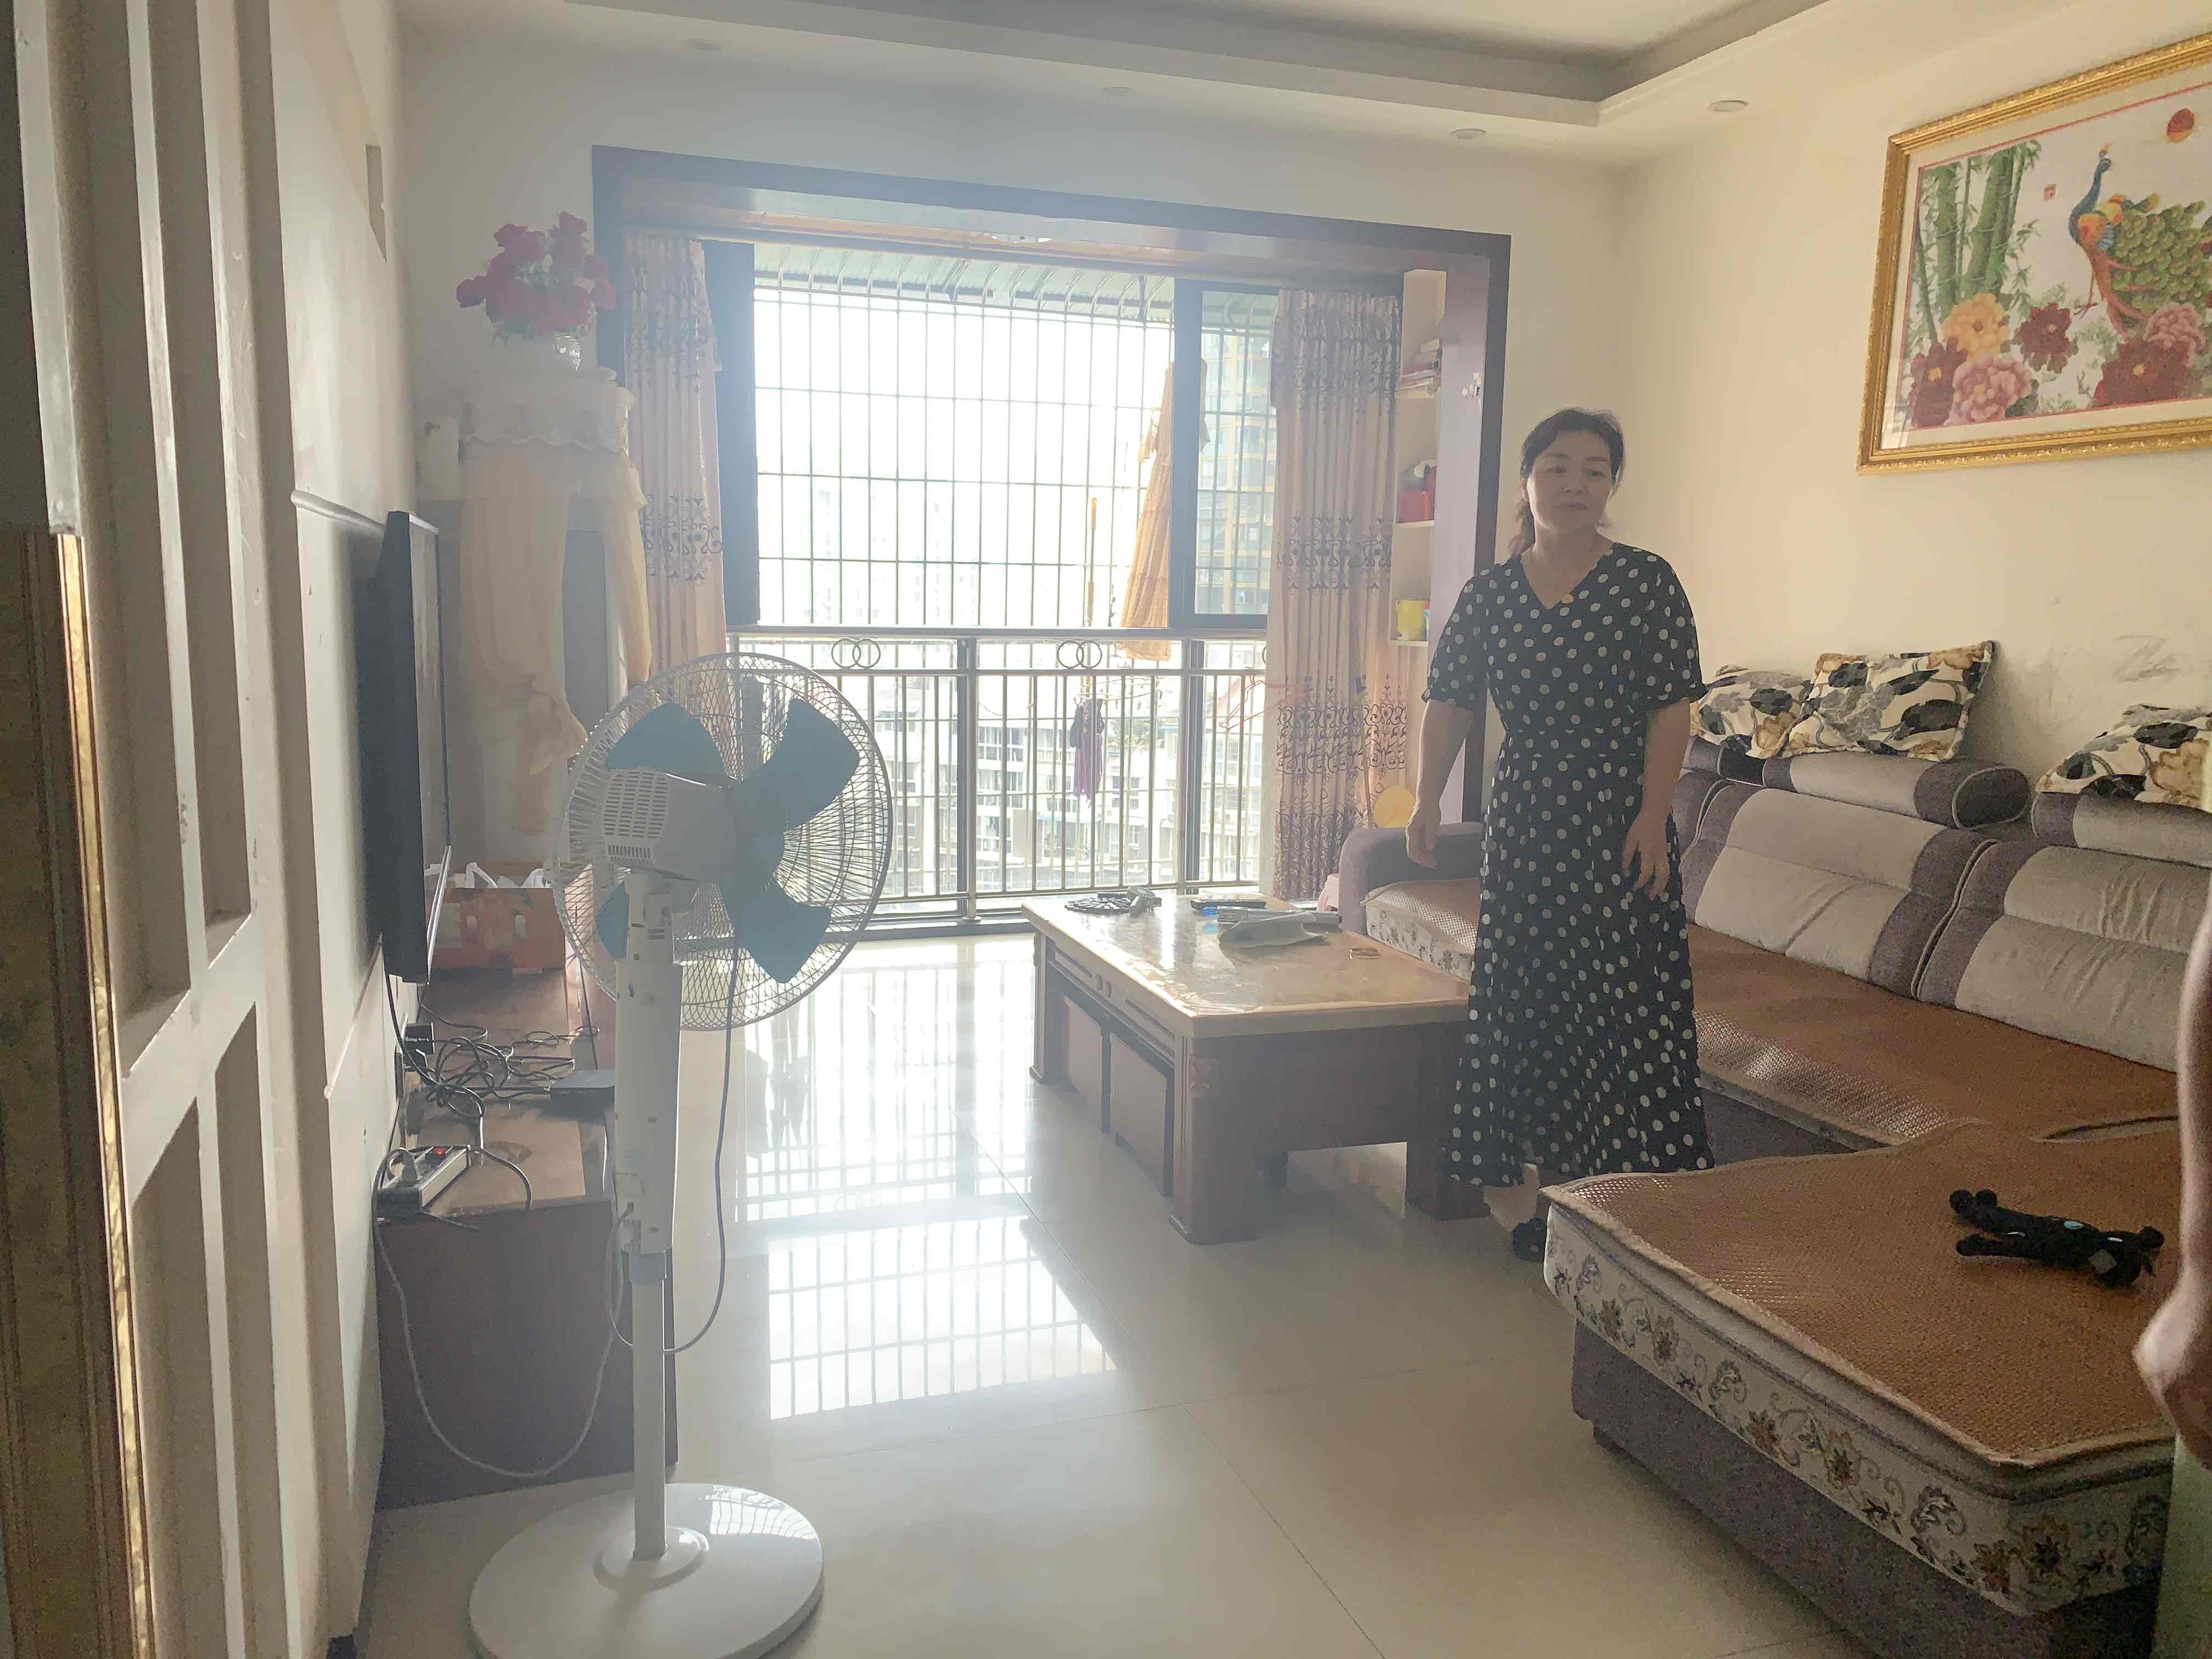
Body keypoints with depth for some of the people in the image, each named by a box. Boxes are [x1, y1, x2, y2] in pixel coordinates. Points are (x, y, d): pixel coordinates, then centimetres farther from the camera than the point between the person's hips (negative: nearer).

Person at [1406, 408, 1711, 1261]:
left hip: (1618, 815, -3)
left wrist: (1652, 815, -14)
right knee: (1530, 997, 8)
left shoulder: (1647, 581, -3)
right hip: (1523, 816, 4)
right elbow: (1449, 702, 7)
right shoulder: (1488, 592, 6)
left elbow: (1672, 706, -7)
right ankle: (1559, 1190, 22)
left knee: (1626, 1000, -3)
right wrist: (1428, 797, -2)